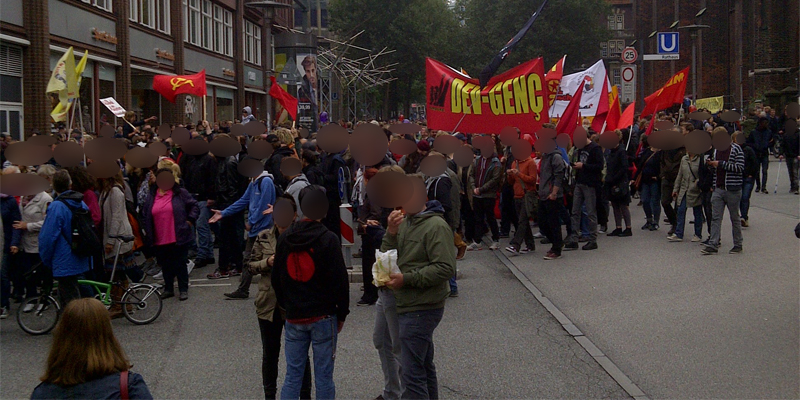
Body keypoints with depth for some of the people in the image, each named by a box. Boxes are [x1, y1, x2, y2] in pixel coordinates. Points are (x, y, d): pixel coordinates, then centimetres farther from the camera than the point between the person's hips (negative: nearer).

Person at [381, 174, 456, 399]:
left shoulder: (435, 226, -16)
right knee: (424, 367, 20)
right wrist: (391, 233, -9)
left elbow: (446, 268, -22)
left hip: (420, 309, -9)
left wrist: (407, 279, -21)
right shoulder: (405, 222, 9)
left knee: (411, 373, -9)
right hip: (408, 305, 9)